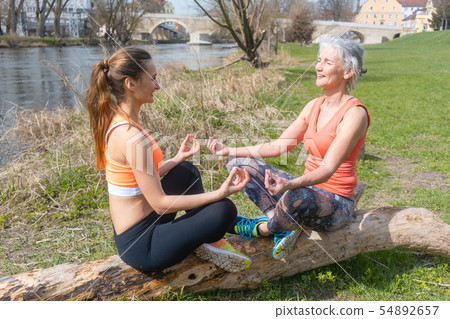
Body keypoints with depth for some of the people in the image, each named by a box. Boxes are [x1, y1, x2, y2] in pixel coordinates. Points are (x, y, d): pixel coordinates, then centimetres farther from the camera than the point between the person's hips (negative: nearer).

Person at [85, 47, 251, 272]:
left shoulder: (115, 122, 4)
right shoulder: (131, 135, -27)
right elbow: (159, 202, -24)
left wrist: (178, 158, 19)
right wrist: (219, 193, -24)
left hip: (129, 229, 10)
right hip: (140, 246, -10)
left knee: (186, 170, 21)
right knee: (224, 210, -20)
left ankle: (209, 241, 17)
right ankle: (206, 244, 15)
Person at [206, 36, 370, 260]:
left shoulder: (354, 114, -16)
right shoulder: (314, 106, 7)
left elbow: (328, 168, -26)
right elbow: (278, 146, 6)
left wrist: (290, 184, -45)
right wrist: (230, 151, -2)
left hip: (336, 203, -7)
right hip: (307, 187, 8)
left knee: (298, 197, -43)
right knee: (239, 163, -3)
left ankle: (261, 228, -8)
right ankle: (284, 225, -14)